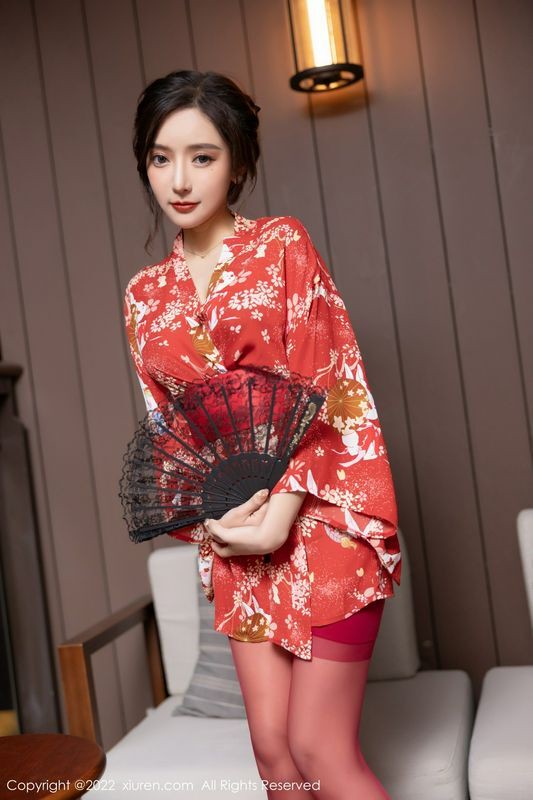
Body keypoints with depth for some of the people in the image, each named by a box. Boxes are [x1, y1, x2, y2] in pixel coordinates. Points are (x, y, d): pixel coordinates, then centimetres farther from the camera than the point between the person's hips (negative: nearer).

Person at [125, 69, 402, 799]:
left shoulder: (283, 245, -3)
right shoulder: (145, 295, 10)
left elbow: (327, 392, -9)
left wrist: (282, 512, -17)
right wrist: (210, 518, -4)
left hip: (319, 517, -4)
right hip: (236, 538, 5)